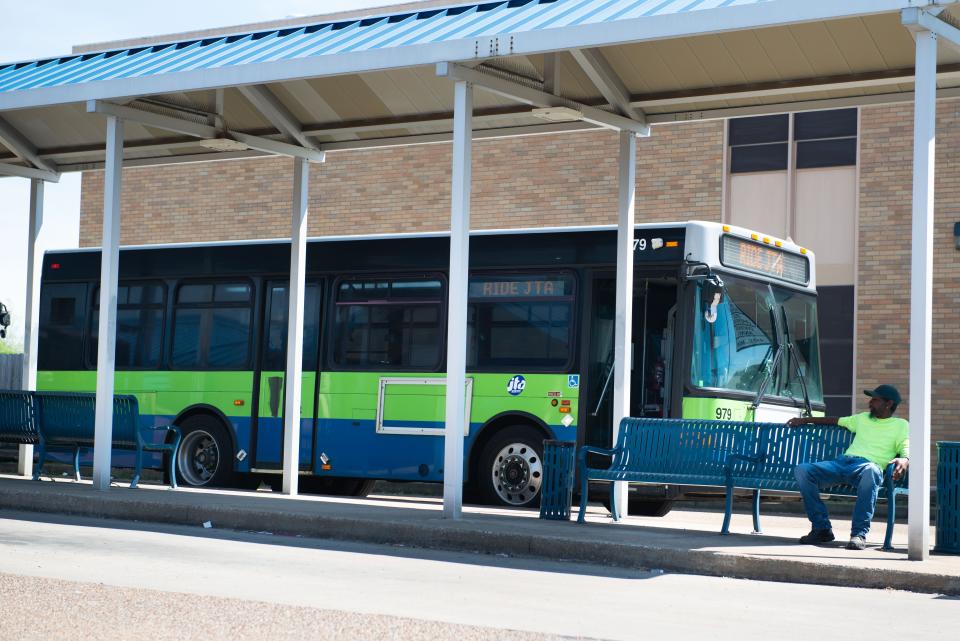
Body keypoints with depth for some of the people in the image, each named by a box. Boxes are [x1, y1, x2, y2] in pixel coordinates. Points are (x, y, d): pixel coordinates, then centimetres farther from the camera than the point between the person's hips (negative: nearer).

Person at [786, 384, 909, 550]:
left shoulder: (901, 426, 16)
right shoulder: (863, 418, 33)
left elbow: (908, 453, 1)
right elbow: (836, 421, 44)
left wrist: (903, 461, -24)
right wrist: (805, 420, 41)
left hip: (868, 465, -5)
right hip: (843, 462, 5)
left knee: (871, 471, -45)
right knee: (802, 470, -21)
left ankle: (859, 534, -41)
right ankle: (822, 528, -18)